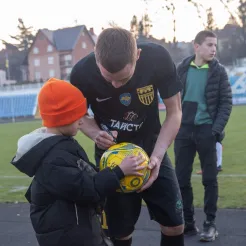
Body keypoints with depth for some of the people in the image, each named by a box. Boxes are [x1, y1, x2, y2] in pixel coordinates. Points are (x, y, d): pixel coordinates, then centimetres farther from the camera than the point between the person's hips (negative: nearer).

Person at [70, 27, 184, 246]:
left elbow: (174, 112, -12)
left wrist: (157, 155, -25)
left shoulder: (158, 58, -23)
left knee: (174, 224, 4)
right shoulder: (82, 73, -23)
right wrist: (96, 134, -25)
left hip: (152, 147, 1)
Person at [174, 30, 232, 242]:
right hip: (184, 131, 3)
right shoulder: (182, 69, 4)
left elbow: (226, 103, -4)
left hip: (206, 131, -2)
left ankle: (210, 224, 16)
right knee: (181, 179, 6)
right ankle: (188, 222, 20)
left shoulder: (218, 71, -2)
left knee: (210, 179, 4)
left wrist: (216, 130, -11)